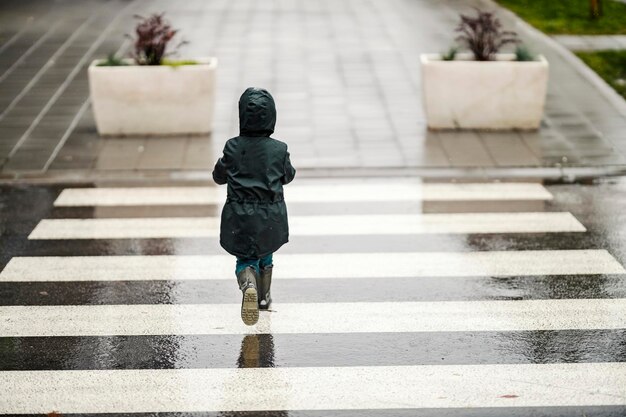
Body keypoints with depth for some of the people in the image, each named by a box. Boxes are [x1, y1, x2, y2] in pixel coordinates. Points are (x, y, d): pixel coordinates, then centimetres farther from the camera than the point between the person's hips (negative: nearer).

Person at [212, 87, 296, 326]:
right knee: (265, 253, 26)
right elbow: (288, 176, 7)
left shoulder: (233, 147, -10)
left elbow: (219, 176, 3)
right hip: (271, 215, 1)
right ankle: (264, 297, 34)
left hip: (239, 215, -1)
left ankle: (248, 283, -21)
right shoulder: (279, 149, -10)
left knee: (245, 258, 11)